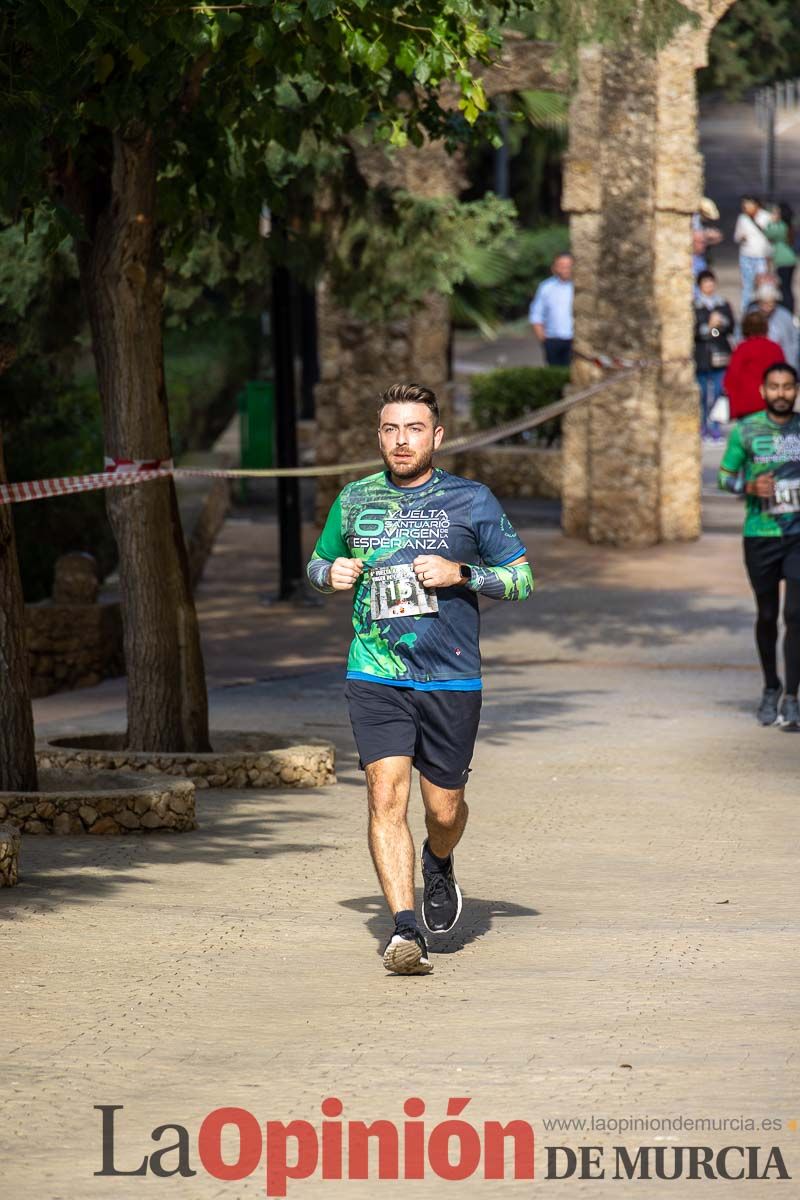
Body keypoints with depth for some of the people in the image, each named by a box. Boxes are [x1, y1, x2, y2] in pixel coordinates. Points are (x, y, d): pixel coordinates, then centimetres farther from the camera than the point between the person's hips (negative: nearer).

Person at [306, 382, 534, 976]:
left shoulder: (471, 500, 1)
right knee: (387, 795, -15)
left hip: (452, 680, -1)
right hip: (376, 676, 1)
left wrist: (461, 574, -13)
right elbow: (317, 564, 24)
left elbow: (522, 578, 4)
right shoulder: (355, 500, 9)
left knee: (443, 807, 7)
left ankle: (438, 865, 43)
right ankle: (406, 930, -17)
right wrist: (331, 574, -1)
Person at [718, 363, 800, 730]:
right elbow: (725, 477, 4)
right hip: (760, 535, 0)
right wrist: (751, 486, -15)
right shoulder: (745, 431, -1)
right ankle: (770, 689, 29)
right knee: (767, 615, 11)